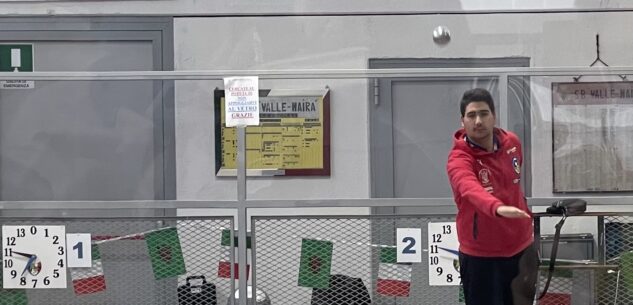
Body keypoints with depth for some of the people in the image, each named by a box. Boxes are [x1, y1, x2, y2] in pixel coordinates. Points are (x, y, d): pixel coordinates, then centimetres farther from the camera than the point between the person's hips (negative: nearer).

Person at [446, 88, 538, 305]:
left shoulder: (512, 142, -1)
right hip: (481, 255, -6)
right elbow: (470, 189, -43)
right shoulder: (459, 158, -21)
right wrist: (497, 208, -61)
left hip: (521, 247, 6)